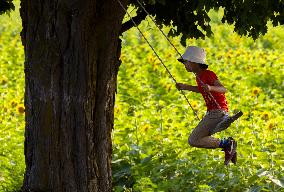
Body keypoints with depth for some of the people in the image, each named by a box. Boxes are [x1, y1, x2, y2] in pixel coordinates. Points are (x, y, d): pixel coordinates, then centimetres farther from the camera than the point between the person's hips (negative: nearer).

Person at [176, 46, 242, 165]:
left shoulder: (208, 74, -14)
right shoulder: (199, 76, 12)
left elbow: (224, 89, -26)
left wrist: (210, 88, -44)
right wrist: (185, 87, 32)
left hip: (218, 112, -10)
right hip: (212, 112, 10)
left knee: (193, 141, -13)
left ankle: (225, 144, -13)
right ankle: (228, 145, 9)